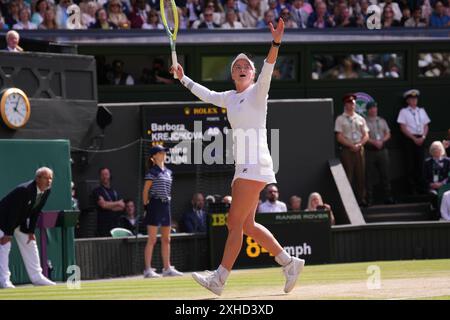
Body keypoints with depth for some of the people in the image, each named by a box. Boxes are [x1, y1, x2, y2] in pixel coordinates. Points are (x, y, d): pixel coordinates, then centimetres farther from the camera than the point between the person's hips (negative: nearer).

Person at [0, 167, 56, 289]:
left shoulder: (47, 191, -10)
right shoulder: (24, 190, -34)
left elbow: (35, 212, -2)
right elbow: (14, 212, -31)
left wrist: (31, 232, -4)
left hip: (22, 221, 8)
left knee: (30, 244, 8)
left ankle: (36, 277, 14)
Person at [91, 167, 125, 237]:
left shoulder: (114, 192, 19)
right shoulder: (97, 191, 1)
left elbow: (122, 206, 8)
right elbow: (103, 204, -12)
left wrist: (110, 206, -7)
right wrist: (117, 203, -1)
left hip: (115, 224, 5)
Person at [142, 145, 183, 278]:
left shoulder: (168, 172, 14)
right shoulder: (152, 172, -8)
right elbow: (145, 191, -8)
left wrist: (167, 199, 12)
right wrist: (146, 206, -10)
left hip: (165, 205, 8)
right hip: (155, 205, -8)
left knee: (166, 239, 11)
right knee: (152, 240, -8)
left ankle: (167, 268, 17)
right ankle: (148, 269, -8)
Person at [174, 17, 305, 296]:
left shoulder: (258, 91, -5)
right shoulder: (230, 97, 17)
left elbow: (267, 70, -24)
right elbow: (208, 95, 35)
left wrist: (276, 43, -40)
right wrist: (183, 79, 42)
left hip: (256, 165, -9)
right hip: (243, 167, 9)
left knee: (236, 223, -8)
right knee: (246, 224, 10)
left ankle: (219, 280, -7)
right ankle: (289, 263, 18)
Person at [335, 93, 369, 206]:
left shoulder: (360, 119, 14)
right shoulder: (340, 119, 1)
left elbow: (366, 135, 11)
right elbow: (340, 137, -6)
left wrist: (359, 144, -8)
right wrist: (352, 145, -14)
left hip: (359, 149, 4)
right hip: (347, 150, -4)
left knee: (361, 175, 3)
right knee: (348, 175, -7)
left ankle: (361, 198, 7)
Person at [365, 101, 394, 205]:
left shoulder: (382, 121, 15)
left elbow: (388, 134, 12)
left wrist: (382, 141, -6)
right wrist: (374, 142, -19)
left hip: (382, 150, 4)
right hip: (370, 151, -4)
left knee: (385, 174, 5)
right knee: (370, 176, -2)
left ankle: (388, 197, 10)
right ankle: (369, 199, 1)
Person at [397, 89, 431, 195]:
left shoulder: (421, 111, 14)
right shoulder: (404, 112, 0)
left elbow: (426, 126, 12)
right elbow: (403, 128, -6)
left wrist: (423, 137, -6)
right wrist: (414, 138, -12)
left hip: (420, 139, 4)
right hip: (409, 139, -4)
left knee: (420, 164, 4)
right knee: (410, 165, -3)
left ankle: (421, 188, 9)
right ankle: (412, 189, 0)